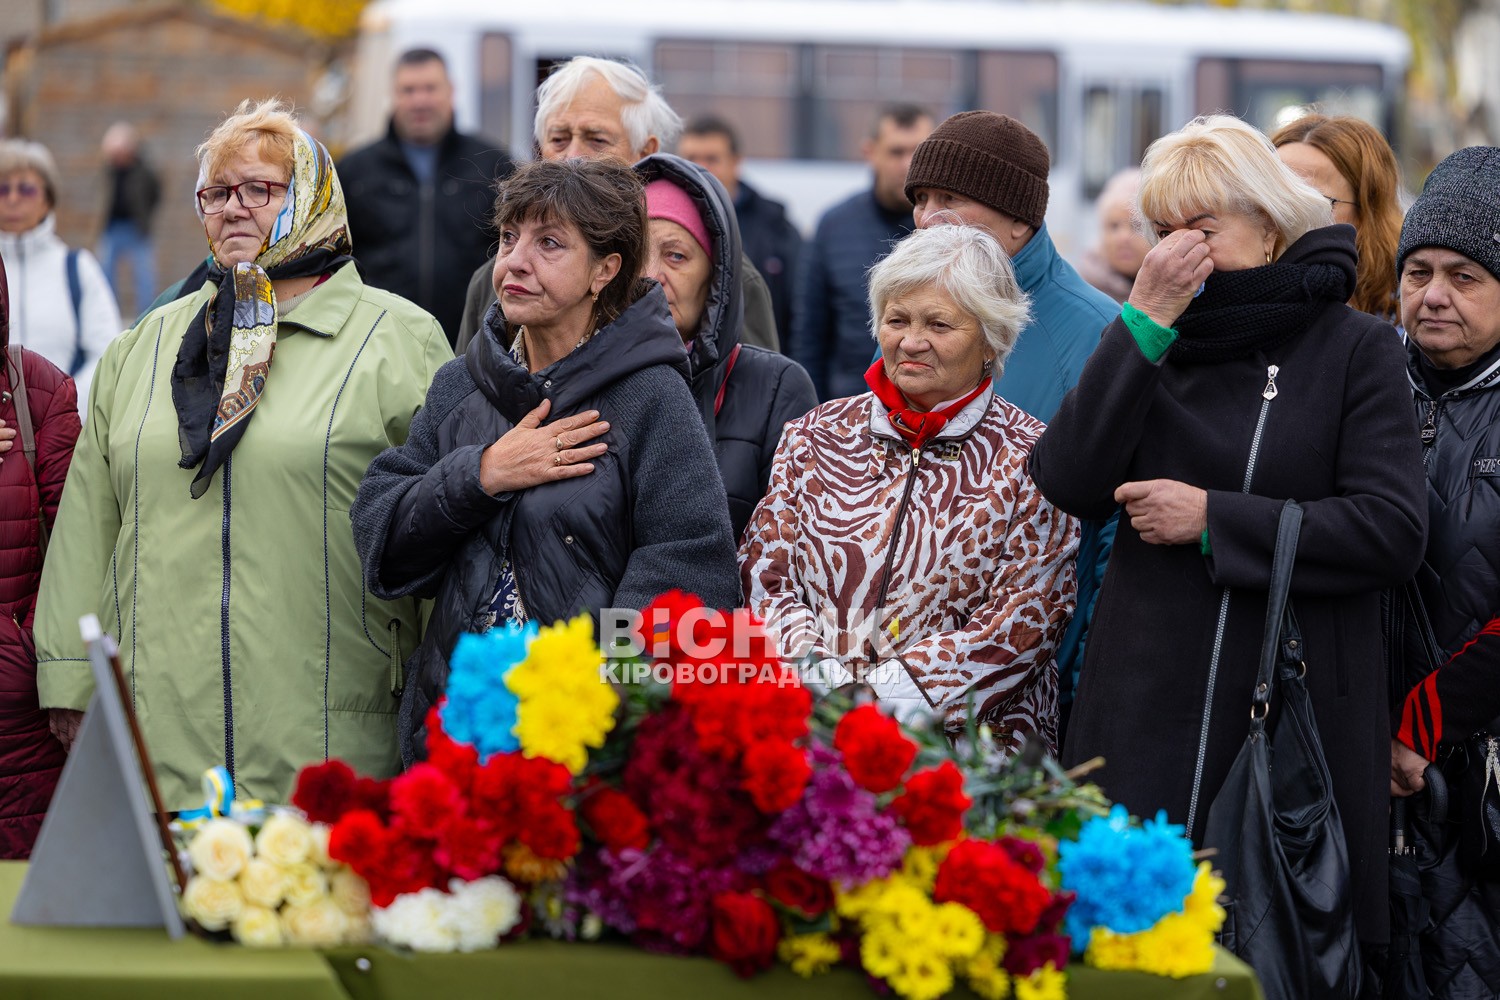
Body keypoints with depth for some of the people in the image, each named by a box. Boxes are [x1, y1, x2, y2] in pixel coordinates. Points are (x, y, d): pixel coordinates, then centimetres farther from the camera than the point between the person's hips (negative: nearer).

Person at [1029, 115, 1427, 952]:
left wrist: (1214, 520, -10)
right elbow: (1069, 486, -5)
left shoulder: (1355, 349, 2)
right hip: (1146, 716, 2)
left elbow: (1395, 530, -9)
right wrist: (1146, 320, -9)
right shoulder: (1148, 345, 11)